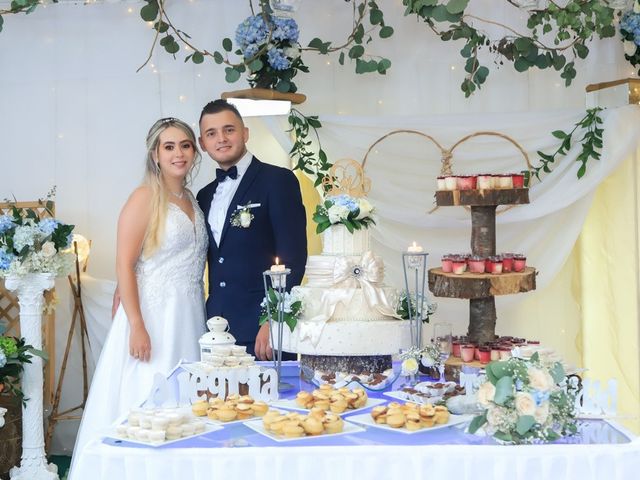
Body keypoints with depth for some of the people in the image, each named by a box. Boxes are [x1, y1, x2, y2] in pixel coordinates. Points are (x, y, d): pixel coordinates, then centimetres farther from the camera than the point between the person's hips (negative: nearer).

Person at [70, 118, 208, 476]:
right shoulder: (145, 198, -7)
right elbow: (124, 265, -13)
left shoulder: (193, 200, 13)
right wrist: (137, 327, -20)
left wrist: (204, 315, 10)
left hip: (190, 318, 7)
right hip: (153, 315, -6)